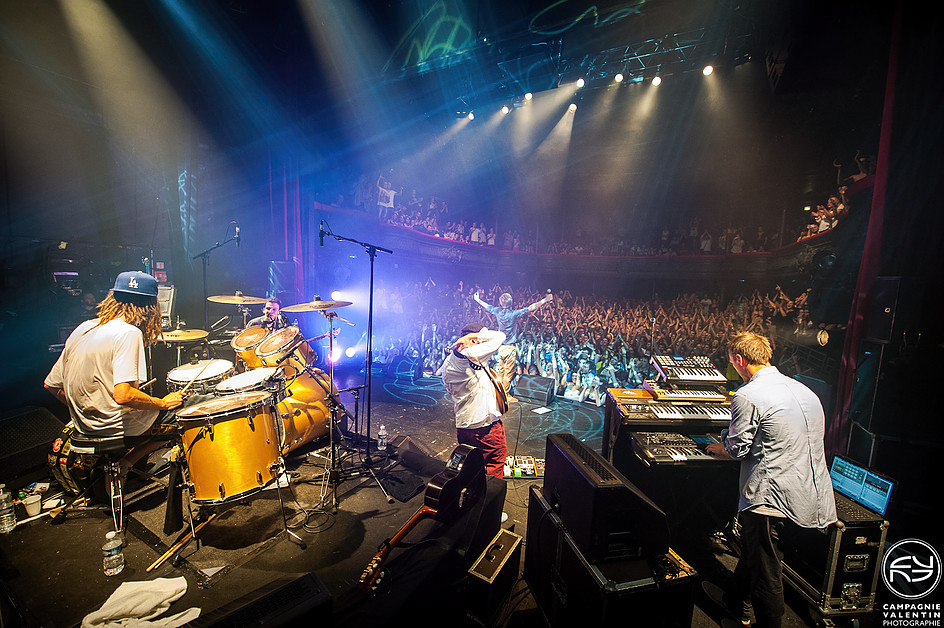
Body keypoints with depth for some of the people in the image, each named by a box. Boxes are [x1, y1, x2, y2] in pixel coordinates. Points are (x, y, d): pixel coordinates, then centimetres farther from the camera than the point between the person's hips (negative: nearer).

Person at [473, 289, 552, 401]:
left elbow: (486, 306, 18)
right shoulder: (514, 314, -15)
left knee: (501, 372, 15)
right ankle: (506, 394, 10)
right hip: (510, 348, -6)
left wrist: (477, 299, 36)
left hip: (501, 347, 6)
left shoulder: (498, 311, 0)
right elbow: (531, 308, -17)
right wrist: (545, 300, -12)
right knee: (509, 373, 3)